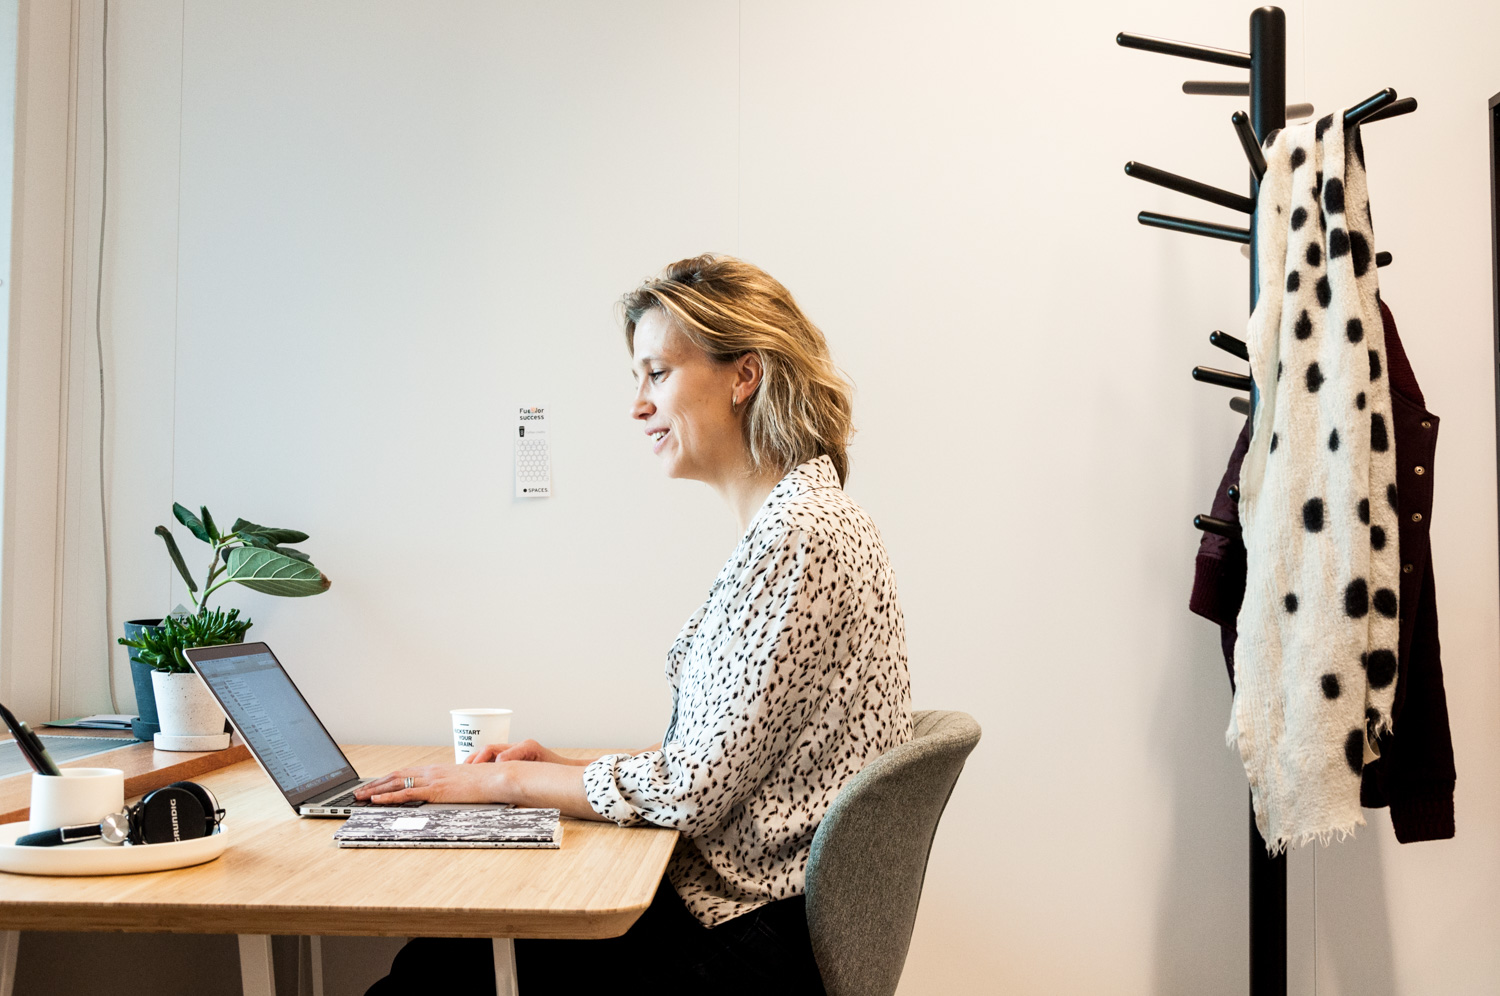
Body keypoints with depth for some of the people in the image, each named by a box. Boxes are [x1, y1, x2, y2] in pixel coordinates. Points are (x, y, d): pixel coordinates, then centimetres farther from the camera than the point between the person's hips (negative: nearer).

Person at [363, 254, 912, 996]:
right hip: (747, 902, 8)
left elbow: (694, 790, -19)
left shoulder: (799, 535, -20)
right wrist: (566, 765, 8)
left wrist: (504, 779, -9)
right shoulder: (786, 523, 11)